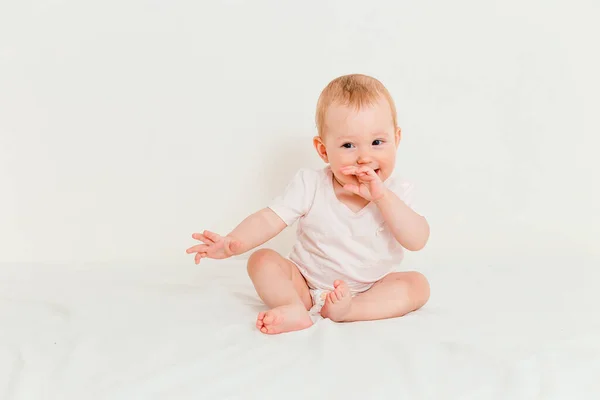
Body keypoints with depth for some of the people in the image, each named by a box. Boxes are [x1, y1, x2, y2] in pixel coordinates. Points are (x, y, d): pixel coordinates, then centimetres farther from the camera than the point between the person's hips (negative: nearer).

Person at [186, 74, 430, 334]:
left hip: (370, 289, 1)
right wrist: (234, 242, -38)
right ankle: (295, 309, -39)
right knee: (262, 260, -19)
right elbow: (269, 219, -18)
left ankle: (348, 309, -33)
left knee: (417, 285, -22)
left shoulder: (396, 193, -11)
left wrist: (381, 196, -33)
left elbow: (417, 241, -22)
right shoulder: (310, 186, -14)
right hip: (306, 282, 0)